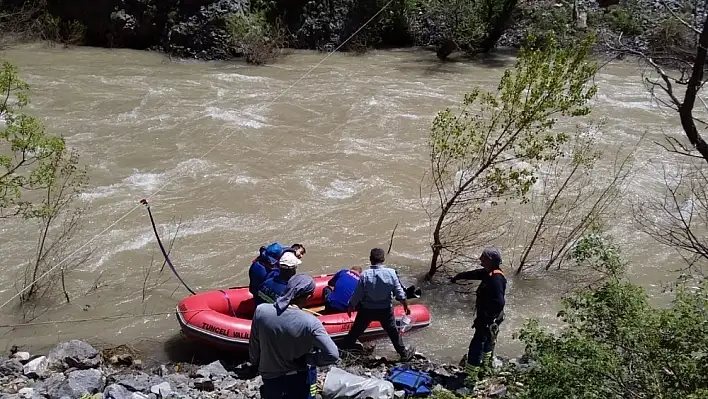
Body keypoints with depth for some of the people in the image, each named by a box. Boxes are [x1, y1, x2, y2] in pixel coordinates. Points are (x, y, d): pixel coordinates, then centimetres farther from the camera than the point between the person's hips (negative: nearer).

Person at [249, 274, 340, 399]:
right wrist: (307, 359, -10)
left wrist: (255, 365, 13)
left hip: (269, 377, 3)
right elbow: (333, 355, -26)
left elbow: (253, 345, -5)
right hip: (298, 381, -2)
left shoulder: (261, 310, -18)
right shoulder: (310, 322, -25)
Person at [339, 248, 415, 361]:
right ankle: (404, 354, 30)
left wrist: (351, 307, 6)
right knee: (393, 332, 18)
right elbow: (400, 293, -9)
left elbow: (357, 295, -12)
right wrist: (406, 306, 7)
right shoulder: (391, 273, -16)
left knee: (355, 331, 18)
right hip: (385, 310, 0)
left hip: (366, 310, 0)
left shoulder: (364, 275, -18)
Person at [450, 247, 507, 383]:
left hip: (488, 319, -10)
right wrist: (458, 277, 34)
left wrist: (483, 318, -27)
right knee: (487, 342, 28)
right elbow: (474, 274, 18)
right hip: (490, 317, 10)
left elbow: (500, 303, -35)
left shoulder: (496, 279, -30)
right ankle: (485, 367, 49)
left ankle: (471, 376, 3)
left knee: (476, 345, -4)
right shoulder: (489, 272, 0)